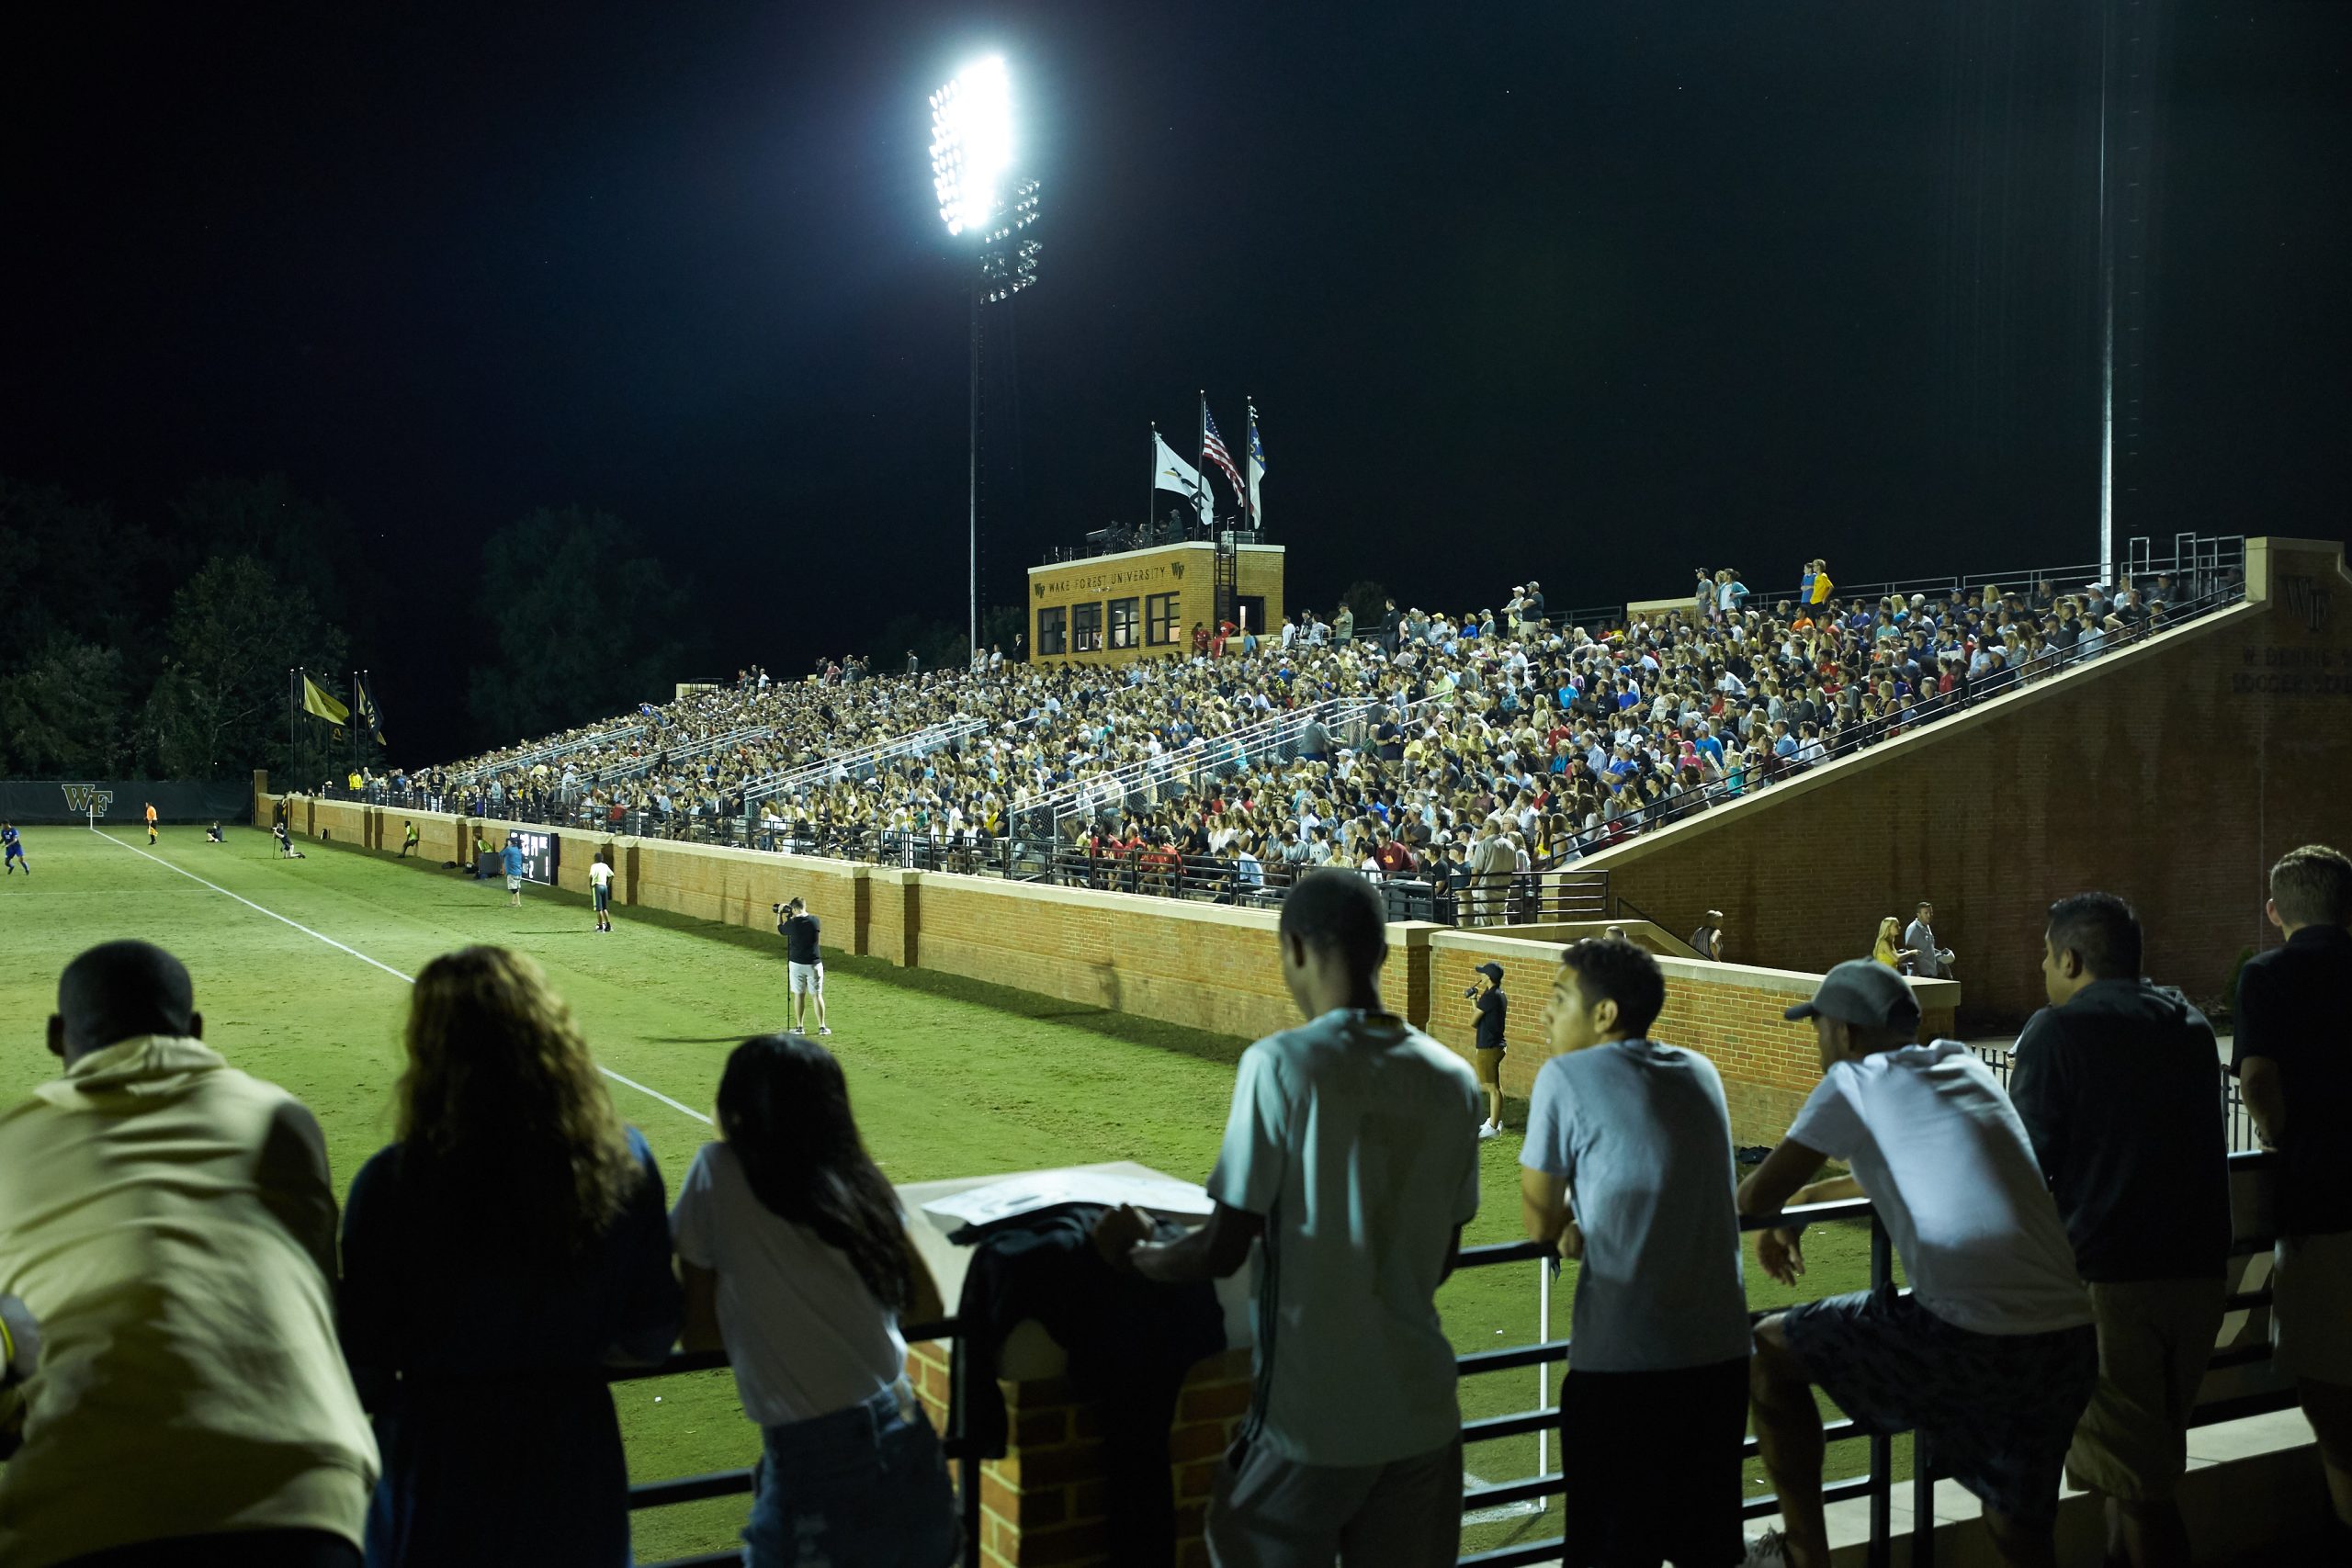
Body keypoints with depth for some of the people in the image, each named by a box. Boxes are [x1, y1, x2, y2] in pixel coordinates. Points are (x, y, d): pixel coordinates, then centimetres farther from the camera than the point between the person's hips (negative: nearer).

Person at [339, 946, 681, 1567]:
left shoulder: (393, 1183, -18)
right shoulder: (623, 1160, -10)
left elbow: (362, 1369, -11)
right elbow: (651, 1336, 0)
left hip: (438, 1468, -2)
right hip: (575, 1453, 2)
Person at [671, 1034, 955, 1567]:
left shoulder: (718, 1171, -5)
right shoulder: (859, 1179, 5)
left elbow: (697, 1334, 1)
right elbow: (926, 1307, 12)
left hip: (812, 1459, -4)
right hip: (908, 1440, 4)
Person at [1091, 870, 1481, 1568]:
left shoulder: (1282, 1064, -14)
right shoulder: (1453, 1079, 0)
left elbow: (1224, 1250, -12)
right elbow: (1441, 1259, 9)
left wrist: (1133, 1253, 7)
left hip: (1310, 1416, -4)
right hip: (1422, 1412, 4)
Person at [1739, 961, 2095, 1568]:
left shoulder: (1854, 1082, 0)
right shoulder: (1962, 1065, 19)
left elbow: (1756, 1198, -3)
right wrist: (1802, 1199, 39)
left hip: (1972, 1337, -7)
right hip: (2070, 1336, 7)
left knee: (1769, 1349, 11)